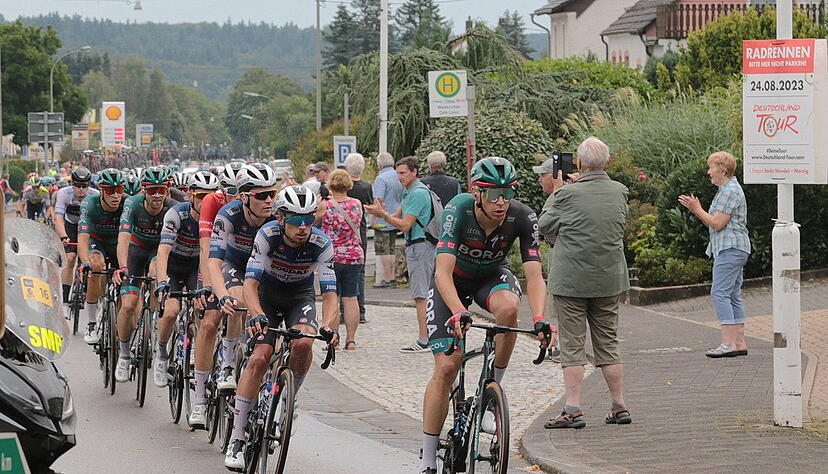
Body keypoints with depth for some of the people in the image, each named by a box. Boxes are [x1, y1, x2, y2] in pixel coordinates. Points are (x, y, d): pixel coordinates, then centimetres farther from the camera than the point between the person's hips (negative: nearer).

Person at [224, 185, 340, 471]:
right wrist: (257, 316, -50)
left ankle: (290, 400, -1)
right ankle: (236, 439, -13)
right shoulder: (268, 235, -27)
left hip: (300, 297, 1)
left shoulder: (321, 244, -25)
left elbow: (329, 293, -27)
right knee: (259, 358, -19)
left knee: (303, 343, -30)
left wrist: (329, 326, -46)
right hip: (267, 295, -1)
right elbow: (251, 283, -32)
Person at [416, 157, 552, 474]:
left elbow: (534, 275, -28)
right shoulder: (458, 210, -32)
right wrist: (458, 312, -55)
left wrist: (539, 319, -45)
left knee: (508, 307, -36)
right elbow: (443, 272, -39)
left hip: (492, 275, 2)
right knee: (446, 368, -12)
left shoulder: (522, 217, -26)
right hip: (453, 281, -2)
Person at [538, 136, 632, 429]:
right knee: (608, 343, 14)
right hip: (609, 281, 5)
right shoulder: (619, 192, -1)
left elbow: (544, 226, -2)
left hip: (570, 281, -4)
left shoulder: (568, 194, -15)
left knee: (572, 346, -1)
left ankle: (573, 411, -5)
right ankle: (619, 407, 15)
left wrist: (556, 191, 9)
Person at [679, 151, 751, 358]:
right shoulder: (726, 190, 21)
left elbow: (718, 224, -17)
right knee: (733, 296, 9)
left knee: (720, 293, -13)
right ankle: (740, 343, 8)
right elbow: (712, 223, 22)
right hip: (734, 249, 11)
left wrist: (697, 209, -8)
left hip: (730, 249, -11)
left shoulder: (730, 191, -13)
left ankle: (728, 343, -17)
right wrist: (697, 210, 11)